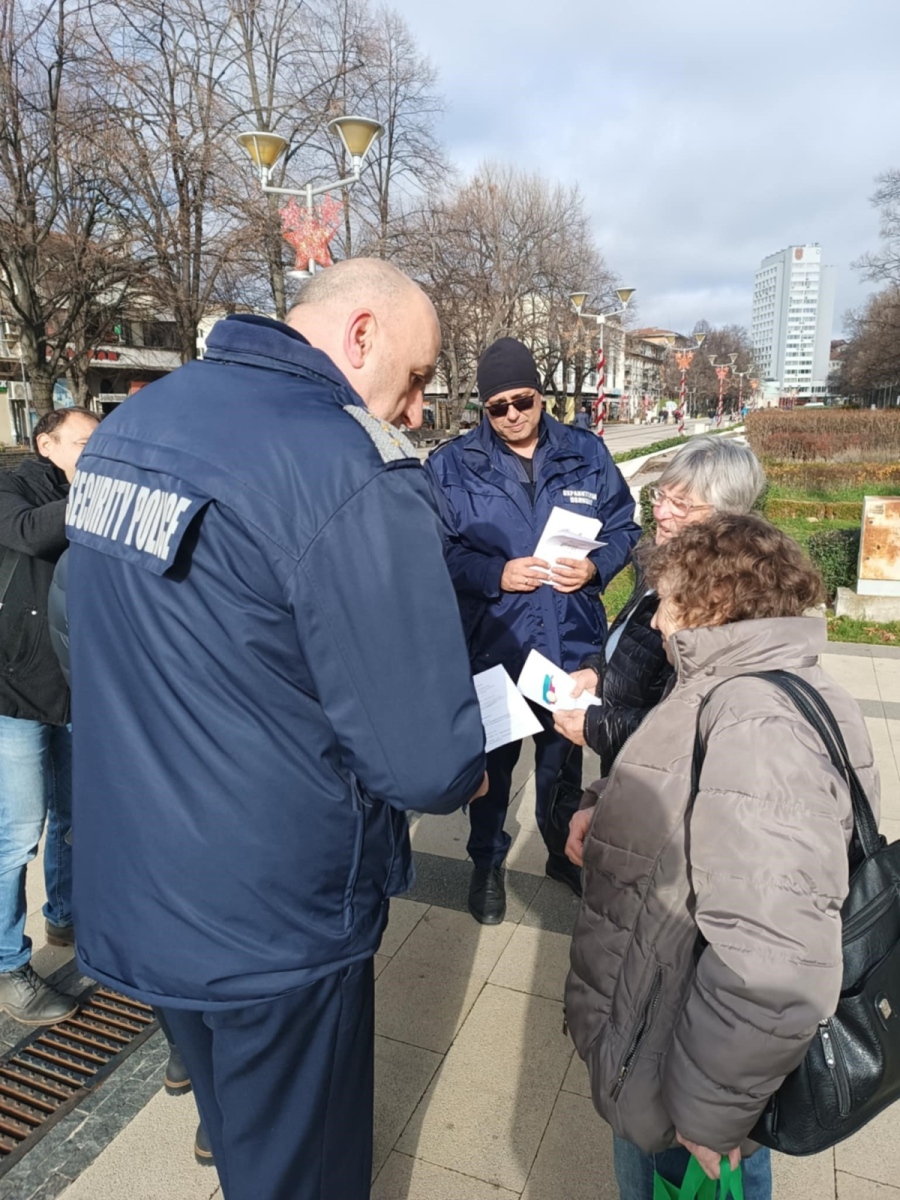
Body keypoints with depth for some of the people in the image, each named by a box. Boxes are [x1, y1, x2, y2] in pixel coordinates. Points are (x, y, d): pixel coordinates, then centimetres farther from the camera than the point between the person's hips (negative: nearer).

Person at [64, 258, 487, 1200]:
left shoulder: (130, 423, 2)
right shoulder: (352, 471, -26)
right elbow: (424, 764, -25)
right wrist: (460, 772, -2)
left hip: (125, 892, 8)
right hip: (271, 923, -7)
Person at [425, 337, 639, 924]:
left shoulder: (587, 453, 1)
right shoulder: (453, 464, -5)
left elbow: (624, 527, 5)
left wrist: (596, 567, -14)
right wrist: (496, 574, -22)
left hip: (572, 640, 2)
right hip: (491, 642, -2)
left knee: (564, 754, 21)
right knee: (493, 758, 15)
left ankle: (565, 851, 45)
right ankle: (487, 864, 37)